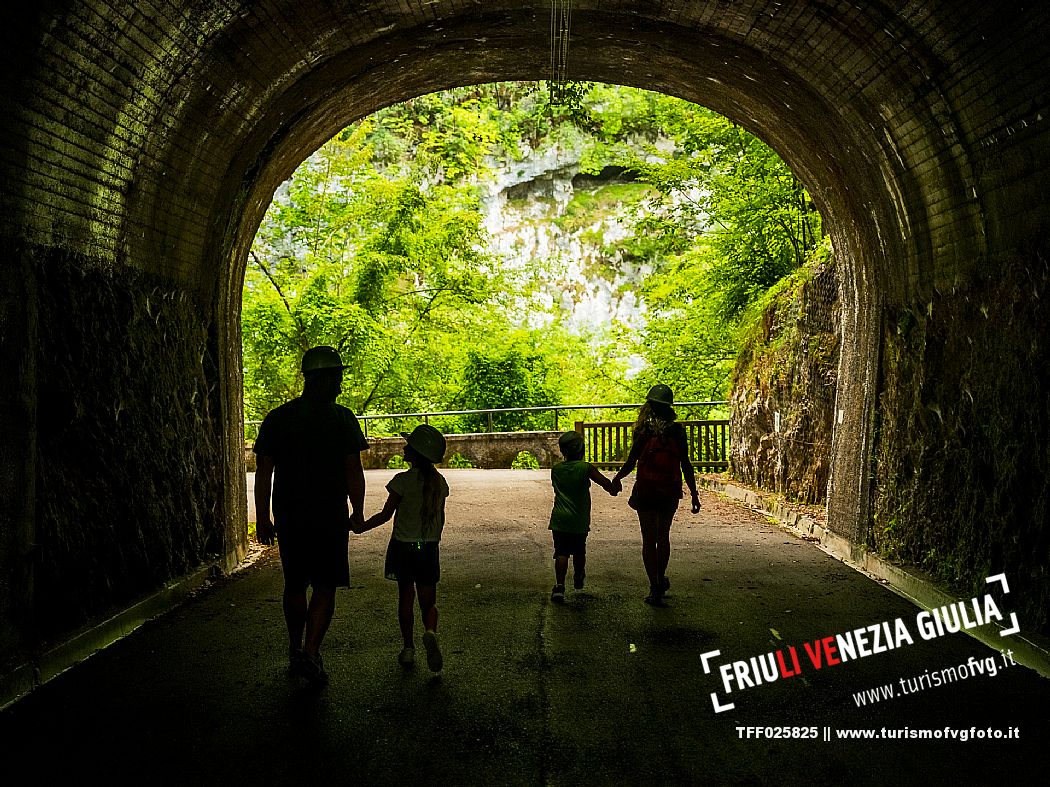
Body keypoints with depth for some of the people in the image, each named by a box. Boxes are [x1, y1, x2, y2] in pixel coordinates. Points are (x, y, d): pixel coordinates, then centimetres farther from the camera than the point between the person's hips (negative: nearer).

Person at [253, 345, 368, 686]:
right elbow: (353, 470, -8)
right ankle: (310, 652, -6)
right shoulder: (342, 418, -7)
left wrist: (262, 518, 11)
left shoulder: (276, 418, 4)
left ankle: (296, 651, 28)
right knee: (325, 586, 5)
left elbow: (263, 472, 4)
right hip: (330, 517, -4)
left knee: (295, 585, 17)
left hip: (288, 517, 4)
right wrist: (358, 511, 4)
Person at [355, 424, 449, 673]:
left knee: (406, 597, 13)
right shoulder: (439, 481, -1)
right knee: (428, 601, 9)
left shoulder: (403, 480, -15)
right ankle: (430, 632, -20)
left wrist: (361, 527, 5)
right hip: (429, 549, 3)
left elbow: (386, 515, -10)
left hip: (403, 547, -2)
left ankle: (408, 648, 18)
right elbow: (440, 518, 8)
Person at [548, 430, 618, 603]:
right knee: (579, 552, 18)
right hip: (579, 520, -1)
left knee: (561, 553, -1)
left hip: (559, 519, 1)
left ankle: (559, 585, -15)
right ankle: (578, 580, 38)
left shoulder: (556, 469, 2)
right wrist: (613, 490, 10)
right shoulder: (586, 468, -9)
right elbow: (605, 482, -11)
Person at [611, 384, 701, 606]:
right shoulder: (677, 430, -5)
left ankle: (655, 589, 4)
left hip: (646, 490, -2)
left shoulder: (643, 430, -10)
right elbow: (686, 464, -4)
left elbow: (631, 463, -8)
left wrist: (617, 477, 12)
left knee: (649, 539, 5)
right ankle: (661, 578, 35)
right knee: (663, 535, 20)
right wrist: (694, 493, 3)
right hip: (670, 490, 3)